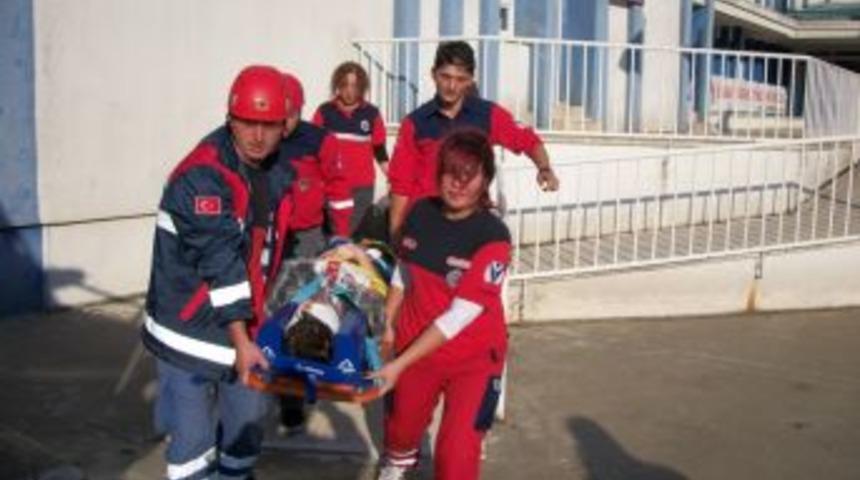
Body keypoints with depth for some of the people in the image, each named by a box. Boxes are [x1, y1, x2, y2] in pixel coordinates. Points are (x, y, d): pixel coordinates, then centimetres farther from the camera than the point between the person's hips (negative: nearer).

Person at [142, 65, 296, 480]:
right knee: (193, 433, -1)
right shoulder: (202, 176, -21)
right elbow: (219, 260, -25)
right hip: (190, 325, -7)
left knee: (248, 418, 18)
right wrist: (239, 339, -25)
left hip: (245, 321, 7)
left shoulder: (278, 174, 4)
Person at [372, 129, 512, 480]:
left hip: (474, 357, -4)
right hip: (416, 345, 5)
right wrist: (389, 323, 8)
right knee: (401, 423, 24)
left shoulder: (493, 237, -25)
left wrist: (399, 364, -27)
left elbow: (460, 315, -26)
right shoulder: (421, 212, -8)